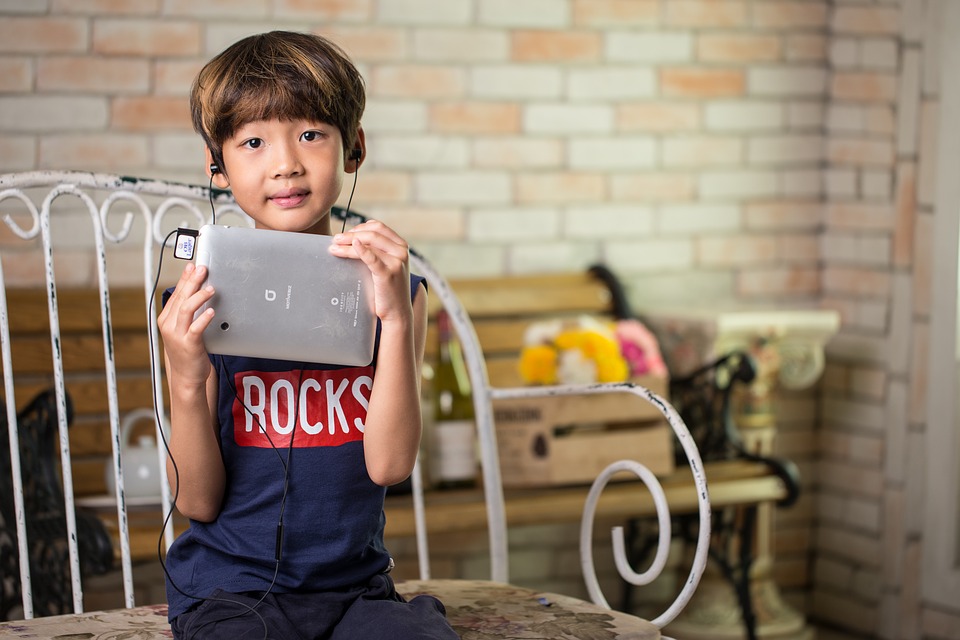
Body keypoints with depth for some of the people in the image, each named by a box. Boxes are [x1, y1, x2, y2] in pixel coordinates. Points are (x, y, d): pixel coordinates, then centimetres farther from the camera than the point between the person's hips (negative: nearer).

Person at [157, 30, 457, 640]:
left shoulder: (393, 290, 1)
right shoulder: (203, 299, -3)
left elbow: (388, 464, -10)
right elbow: (198, 501, -3)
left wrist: (396, 317, -19)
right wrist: (186, 382, -19)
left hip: (354, 586, 1)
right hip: (229, 590, -1)